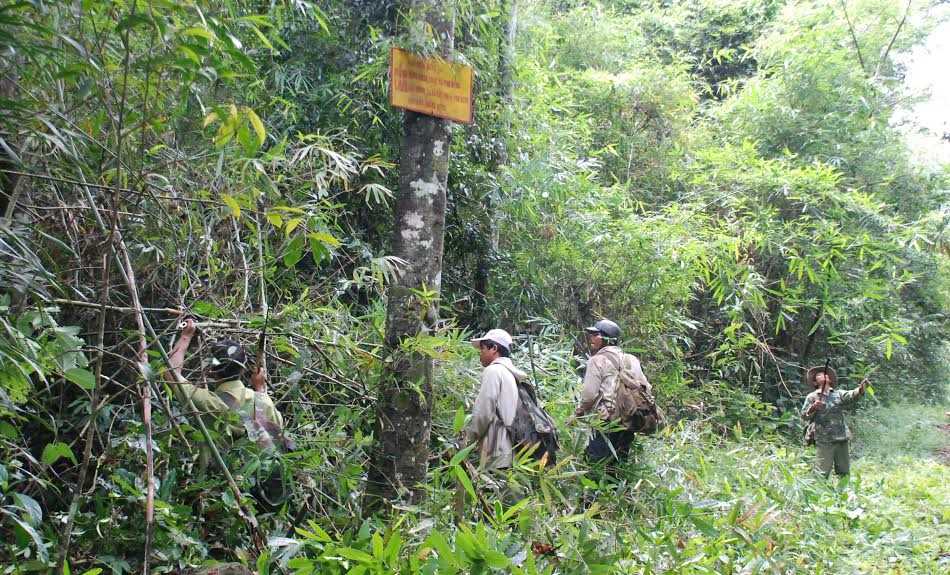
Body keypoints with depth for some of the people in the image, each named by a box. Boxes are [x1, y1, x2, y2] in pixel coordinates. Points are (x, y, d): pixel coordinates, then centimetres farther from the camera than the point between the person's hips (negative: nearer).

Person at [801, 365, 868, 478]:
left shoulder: (839, 394, 12)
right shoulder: (812, 397, 5)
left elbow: (851, 395, -8)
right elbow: (804, 416, 0)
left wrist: (860, 389, -29)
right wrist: (813, 408, -19)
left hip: (842, 439, 4)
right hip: (824, 440, -3)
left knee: (844, 472, 11)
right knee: (823, 473, -6)